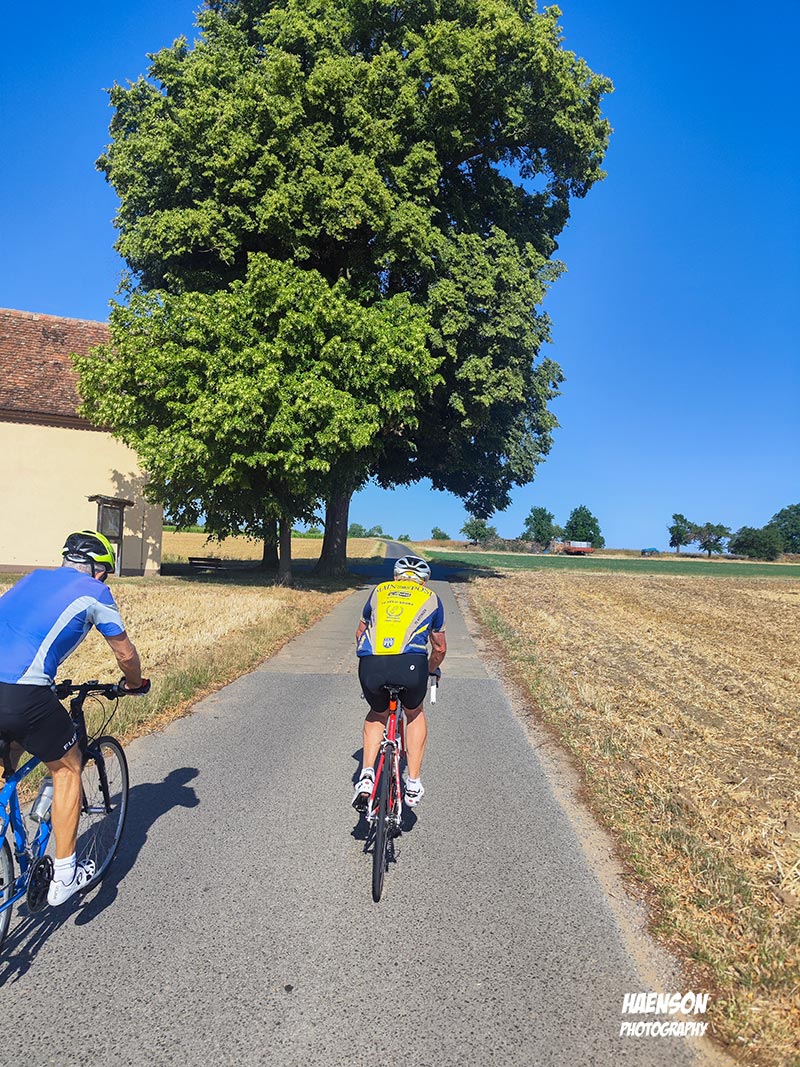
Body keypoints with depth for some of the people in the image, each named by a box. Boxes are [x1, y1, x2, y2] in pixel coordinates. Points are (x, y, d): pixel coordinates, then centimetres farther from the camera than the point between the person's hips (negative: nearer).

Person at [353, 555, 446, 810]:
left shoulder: (379, 591, 27)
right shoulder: (431, 598, 24)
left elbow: (360, 634, 37)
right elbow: (440, 648, 32)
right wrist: (431, 670, 52)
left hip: (370, 665, 2)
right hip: (411, 665, -1)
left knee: (377, 714, 32)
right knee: (415, 714, 30)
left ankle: (367, 775, 16)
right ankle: (413, 784, 27)